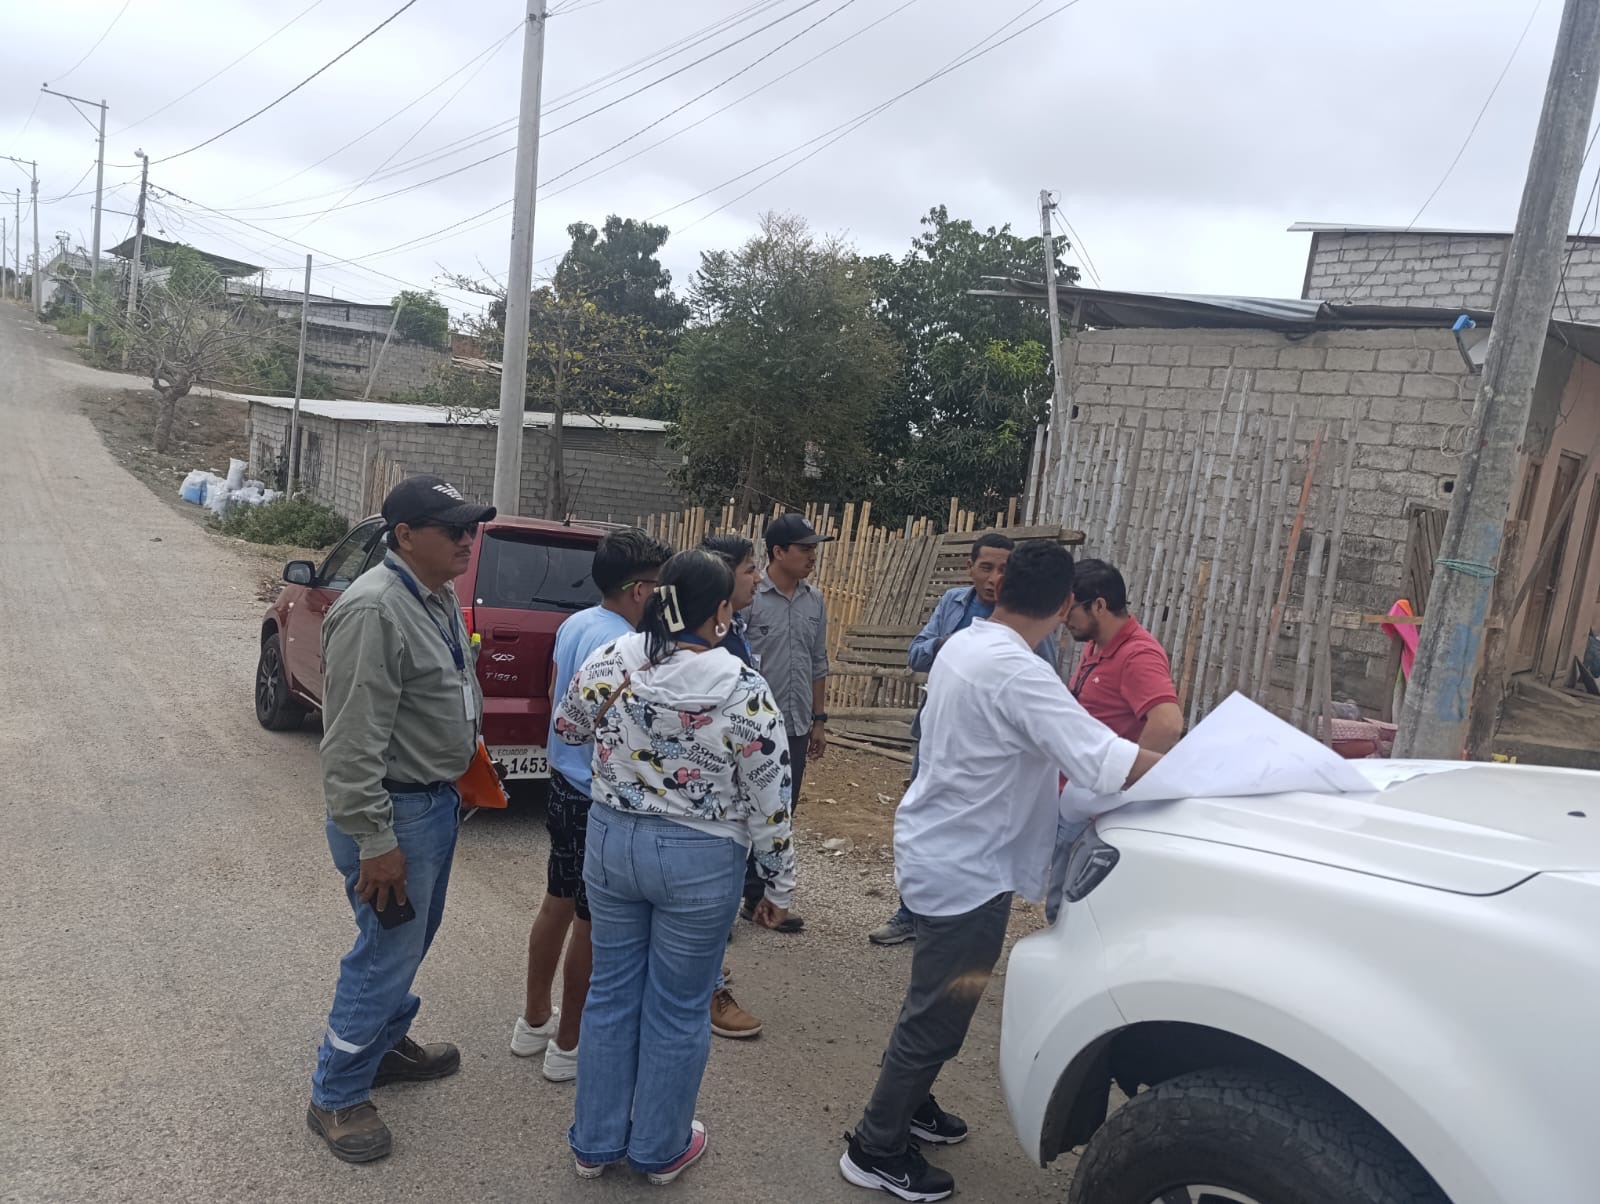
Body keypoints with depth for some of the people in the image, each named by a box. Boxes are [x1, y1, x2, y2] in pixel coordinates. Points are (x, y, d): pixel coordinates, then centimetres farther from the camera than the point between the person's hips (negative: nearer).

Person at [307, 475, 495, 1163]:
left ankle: (386, 1043, 44)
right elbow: (353, 742, -26)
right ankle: (337, 1098, 21)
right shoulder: (374, 612, -25)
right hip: (395, 810, -9)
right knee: (388, 951, 2)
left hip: (437, 799, 10)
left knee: (412, 940, 23)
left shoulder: (440, 598, 6)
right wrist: (375, 841, -24)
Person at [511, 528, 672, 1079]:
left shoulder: (574, 624, 3)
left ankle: (534, 1021, 36)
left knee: (557, 904, 21)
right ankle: (568, 1045, 21)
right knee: (593, 924, 6)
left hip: (563, 784, 9)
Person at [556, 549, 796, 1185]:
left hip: (611, 840, 4)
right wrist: (779, 884, 1)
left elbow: (567, 727, 11)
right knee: (678, 1009, 13)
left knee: (611, 993, 18)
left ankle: (595, 1142, 33)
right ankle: (660, 1149, 31)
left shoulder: (608, 661, -8)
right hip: (699, 860, -4)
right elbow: (769, 803, -12)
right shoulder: (744, 690, -18)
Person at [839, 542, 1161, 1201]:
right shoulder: (1017, 672, -27)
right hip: (965, 868, -9)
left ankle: (907, 1102, 42)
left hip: (939, 849, 9)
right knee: (938, 1014, 6)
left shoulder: (963, 645, 2)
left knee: (936, 1002, 25)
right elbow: (1108, 761, -33)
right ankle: (876, 1150, 20)